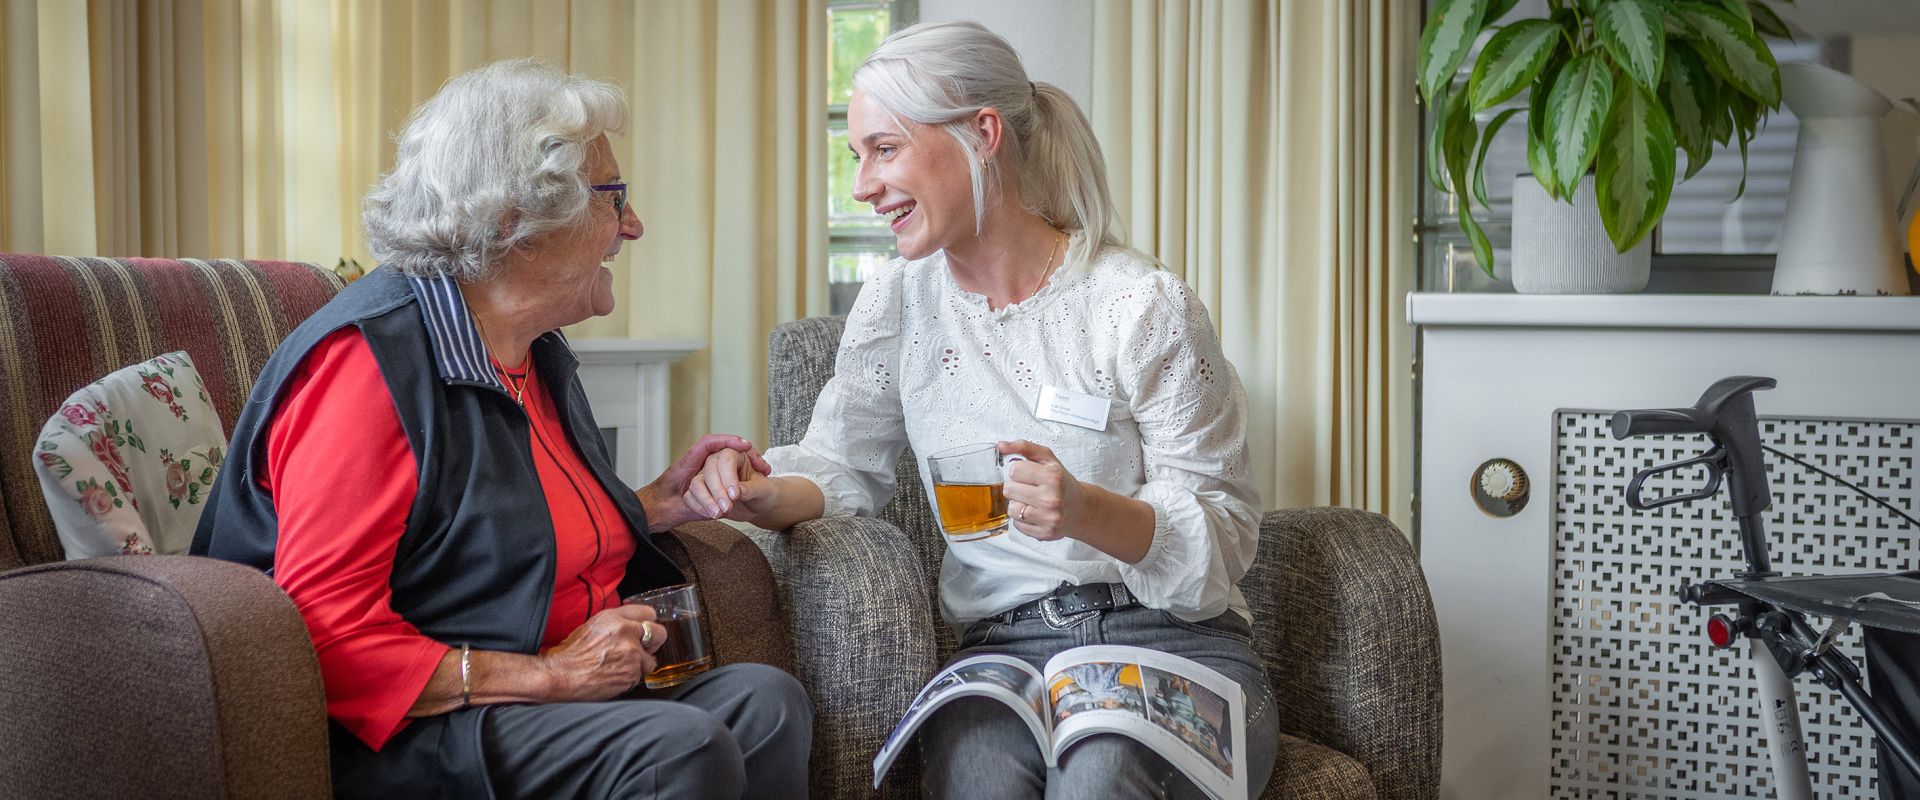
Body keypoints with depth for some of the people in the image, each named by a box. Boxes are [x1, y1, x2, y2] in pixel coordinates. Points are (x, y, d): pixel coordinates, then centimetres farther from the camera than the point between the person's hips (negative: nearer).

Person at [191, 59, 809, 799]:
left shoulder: (534, 351, 16)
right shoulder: (370, 358, -14)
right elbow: (328, 635, -21)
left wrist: (658, 505, 15)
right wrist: (546, 674, -22)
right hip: (403, 737, -9)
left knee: (765, 700, -18)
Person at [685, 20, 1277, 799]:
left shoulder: (1145, 306, -6)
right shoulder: (899, 301, 9)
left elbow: (1223, 536, -6)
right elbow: (840, 465, 13)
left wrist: (1089, 512, -26)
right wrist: (763, 495, -11)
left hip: (1174, 644, -2)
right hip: (1005, 648, 2)